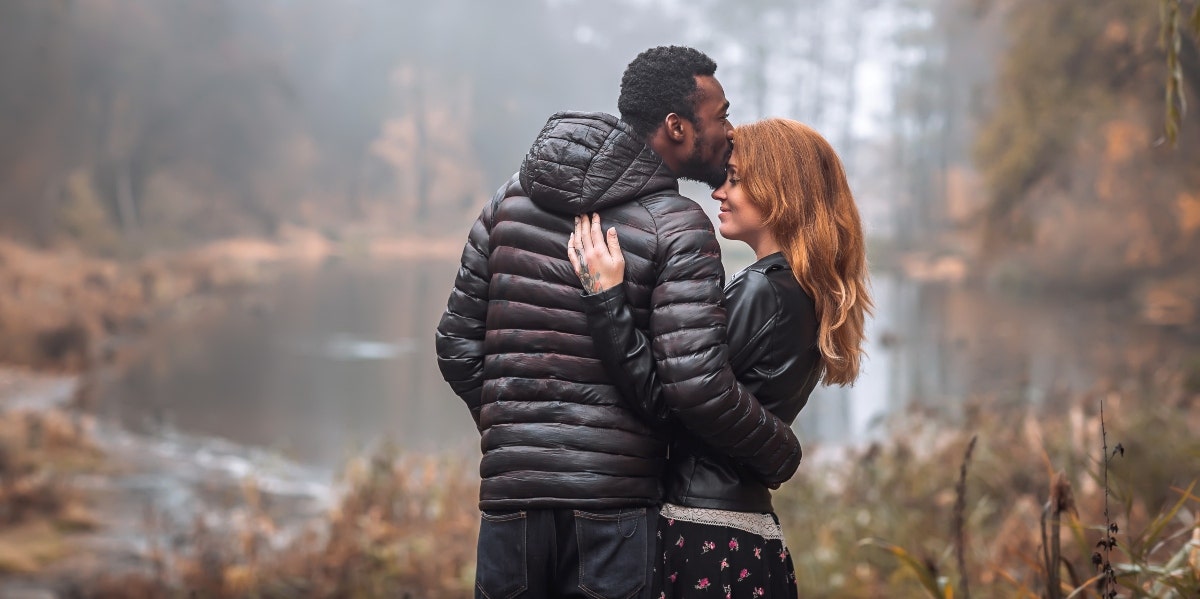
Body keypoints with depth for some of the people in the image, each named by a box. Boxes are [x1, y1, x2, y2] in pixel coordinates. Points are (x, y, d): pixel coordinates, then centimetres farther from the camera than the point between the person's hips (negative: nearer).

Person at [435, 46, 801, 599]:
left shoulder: (513, 197, 9)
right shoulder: (677, 227, -7)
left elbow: (457, 346, 11)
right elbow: (696, 385, -16)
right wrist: (779, 455, 0)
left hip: (509, 493, 5)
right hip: (613, 497, -4)